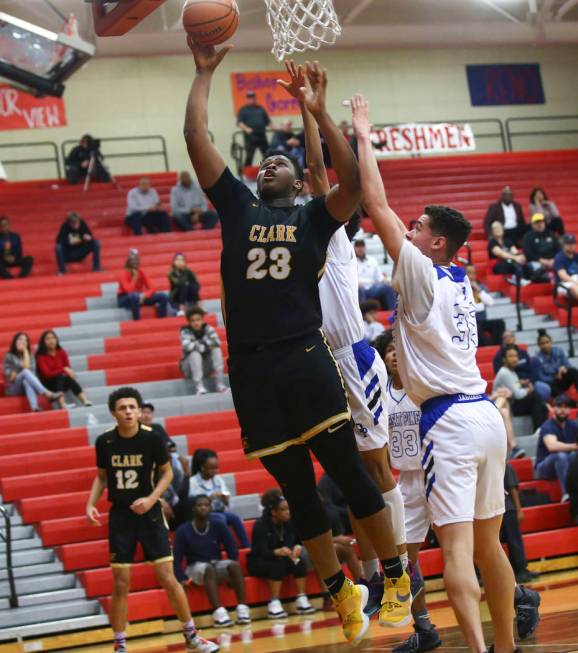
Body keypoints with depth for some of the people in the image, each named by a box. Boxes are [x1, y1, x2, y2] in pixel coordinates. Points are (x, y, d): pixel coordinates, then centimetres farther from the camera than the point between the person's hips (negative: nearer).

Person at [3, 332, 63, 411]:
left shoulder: (30, 356, 15)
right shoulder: (9, 356, 6)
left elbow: (31, 372, -3)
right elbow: (7, 374, -4)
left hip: (26, 387, 2)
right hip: (12, 388, -2)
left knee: (26, 381, -38)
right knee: (25, 372, -33)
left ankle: (34, 407, -65)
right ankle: (48, 394, -51)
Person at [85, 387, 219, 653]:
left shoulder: (152, 438, -11)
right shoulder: (104, 441, -5)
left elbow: (167, 473, 1)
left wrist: (152, 498, -14)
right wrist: (91, 504, -3)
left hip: (149, 514, -1)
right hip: (120, 516, 1)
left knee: (168, 578, -3)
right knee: (120, 584, 1)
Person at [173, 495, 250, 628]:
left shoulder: (218, 526, -1)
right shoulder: (183, 530, -8)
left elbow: (232, 549, 4)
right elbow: (177, 559, -6)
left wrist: (231, 571, -8)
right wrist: (182, 579, -19)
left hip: (218, 565, 3)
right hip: (196, 567, -3)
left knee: (235, 565, -29)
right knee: (209, 569, -37)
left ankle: (242, 608, -35)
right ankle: (219, 612, -51)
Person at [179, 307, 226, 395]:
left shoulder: (208, 329, -5)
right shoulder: (186, 331, -11)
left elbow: (216, 342, -22)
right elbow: (187, 346, -31)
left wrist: (198, 344, -25)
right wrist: (206, 345, -25)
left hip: (207, 366, 3)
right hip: (191, 367, -3)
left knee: (216, 350, -21)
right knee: (195, 352, -31)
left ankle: (220, 383, -25)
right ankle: (199, 386, -35)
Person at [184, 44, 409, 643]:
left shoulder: (313, 216, 10)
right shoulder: (237, 207, 16)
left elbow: (353, 183, -10)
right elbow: (195, 136, 10)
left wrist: (319, 114, -13)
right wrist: (204, 73, 11)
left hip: (305, 358, -2)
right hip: (251, 368, 3)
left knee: (348, 472, -2)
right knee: (297, 491, 8)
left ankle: (397, 579, 11)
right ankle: (342, 594, 20)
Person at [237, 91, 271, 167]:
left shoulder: (260, 109, 18)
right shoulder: (243, 110, 5)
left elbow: (267, 121, 21)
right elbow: (239, 122, -7)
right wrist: (246, 128, -24)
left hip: (262, 136, 5)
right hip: (250, 137, -5)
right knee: (249, 156, -7)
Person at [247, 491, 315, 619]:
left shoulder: (290, 522, -7)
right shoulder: (260, 525, -21)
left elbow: (299, 540, -3)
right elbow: (263, 552, -29)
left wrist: (298, 547, -28)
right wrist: (277, 552, -51)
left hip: (284, 559, 5)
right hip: (258, 563, -5)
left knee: (300, 560, -24)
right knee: (278, 563, -35)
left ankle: (301, 599, -22)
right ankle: (273, 604, -35)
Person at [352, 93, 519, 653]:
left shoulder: (421, 273, -6)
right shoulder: (460, 282, 16)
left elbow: (377, 206, -7)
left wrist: (364, 136, 4)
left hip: (449, 420, -8)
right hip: (486, 414, 8)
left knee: (456, 546, -12)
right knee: (488, 544, 14)